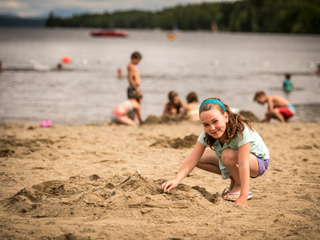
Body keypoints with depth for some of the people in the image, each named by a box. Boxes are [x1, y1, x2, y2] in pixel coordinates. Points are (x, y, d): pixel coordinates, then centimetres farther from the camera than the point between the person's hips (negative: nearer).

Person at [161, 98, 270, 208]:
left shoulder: (241, 130, -36)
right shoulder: (207, 134, -19)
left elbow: (243, 164, -40)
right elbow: (192, 159, -23)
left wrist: (243, 197, -44)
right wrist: (176, 180, -39)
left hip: (259, 161, -7)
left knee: (227, 155, -35)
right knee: (200, 158, -9)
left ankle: (240, 187, -10)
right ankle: (234, 181, 3)